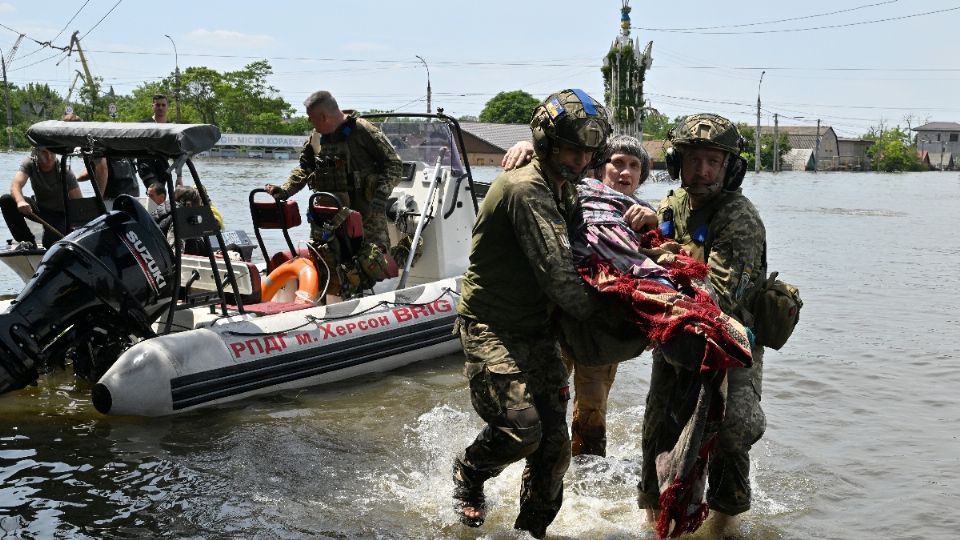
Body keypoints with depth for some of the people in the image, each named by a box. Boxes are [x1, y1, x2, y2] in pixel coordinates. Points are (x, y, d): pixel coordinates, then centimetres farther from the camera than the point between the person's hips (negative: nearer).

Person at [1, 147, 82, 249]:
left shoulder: (65, 172, -22)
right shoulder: (30, 164, -15)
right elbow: (16, 184, -32)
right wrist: (20, 201, -55)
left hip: (60, 213, -3)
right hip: (39, 207, 3)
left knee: (51, 242, -29)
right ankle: (28, 240, -9)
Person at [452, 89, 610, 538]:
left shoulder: (563, 190, 12)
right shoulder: (526, 188, -19)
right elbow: (556, 273, -24)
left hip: (537, 330, 9)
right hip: (491, 328, -8)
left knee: (553, 444, 4)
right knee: (521, 430, -19)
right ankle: (468, 474, 14)